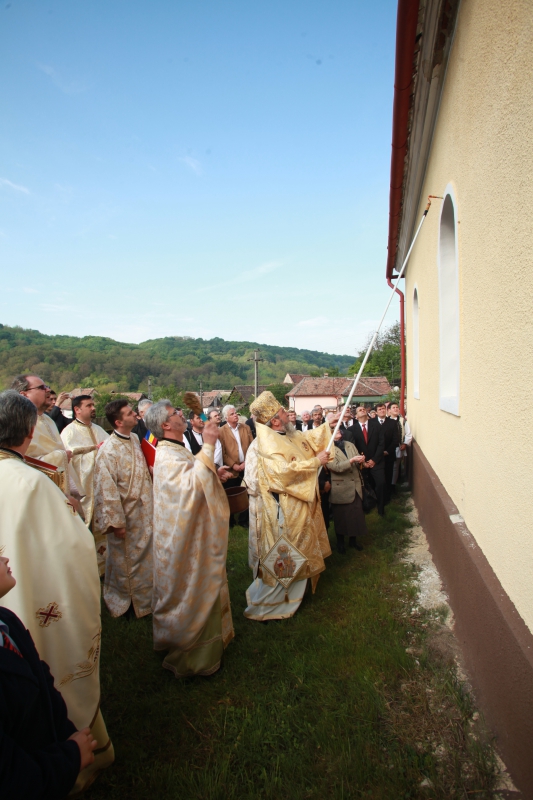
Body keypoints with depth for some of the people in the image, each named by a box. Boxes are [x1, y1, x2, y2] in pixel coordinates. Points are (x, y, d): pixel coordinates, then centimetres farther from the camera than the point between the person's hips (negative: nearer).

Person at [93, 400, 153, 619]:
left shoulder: (135, 439, 0)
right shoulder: (108, 450, -22)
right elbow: (107, 489, -20)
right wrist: (116, 522, -18)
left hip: (143, 512, 7)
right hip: (124, 514, -7)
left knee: (143, 557, 19)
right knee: (123, 560, 13)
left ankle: (143, 597, 38)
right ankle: (121, 601, 34)